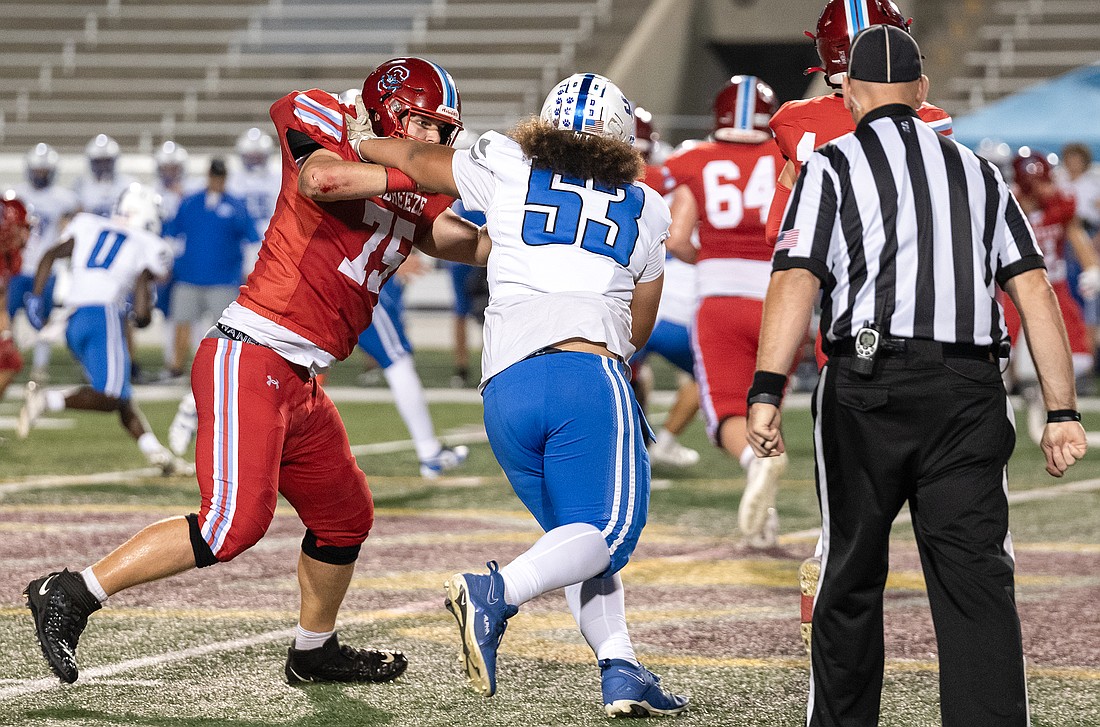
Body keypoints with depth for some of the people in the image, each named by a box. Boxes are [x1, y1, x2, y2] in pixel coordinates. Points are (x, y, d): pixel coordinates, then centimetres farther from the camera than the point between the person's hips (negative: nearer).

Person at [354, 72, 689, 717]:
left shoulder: (509, 171, 16)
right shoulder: (645, 211, 19)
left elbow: (415, 160, 30)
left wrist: (355, 144, 48)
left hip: (504, 387, 3)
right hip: (588, 373, -3)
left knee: (579, 539, 15)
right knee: (609, 530, -2)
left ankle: (620, 668, 0)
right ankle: (497, 592, -27)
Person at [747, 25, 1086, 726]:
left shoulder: (834, 166, 7)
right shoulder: (978, 172, 19)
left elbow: (797, 280, -8)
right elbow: (1034, 289, 9)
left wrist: (766, 393, -15)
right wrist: (1063, 411, 7)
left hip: (869, 386, -2)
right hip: (971, 391, 2)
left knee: (852, 575, 11)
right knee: (978, 579, -4)